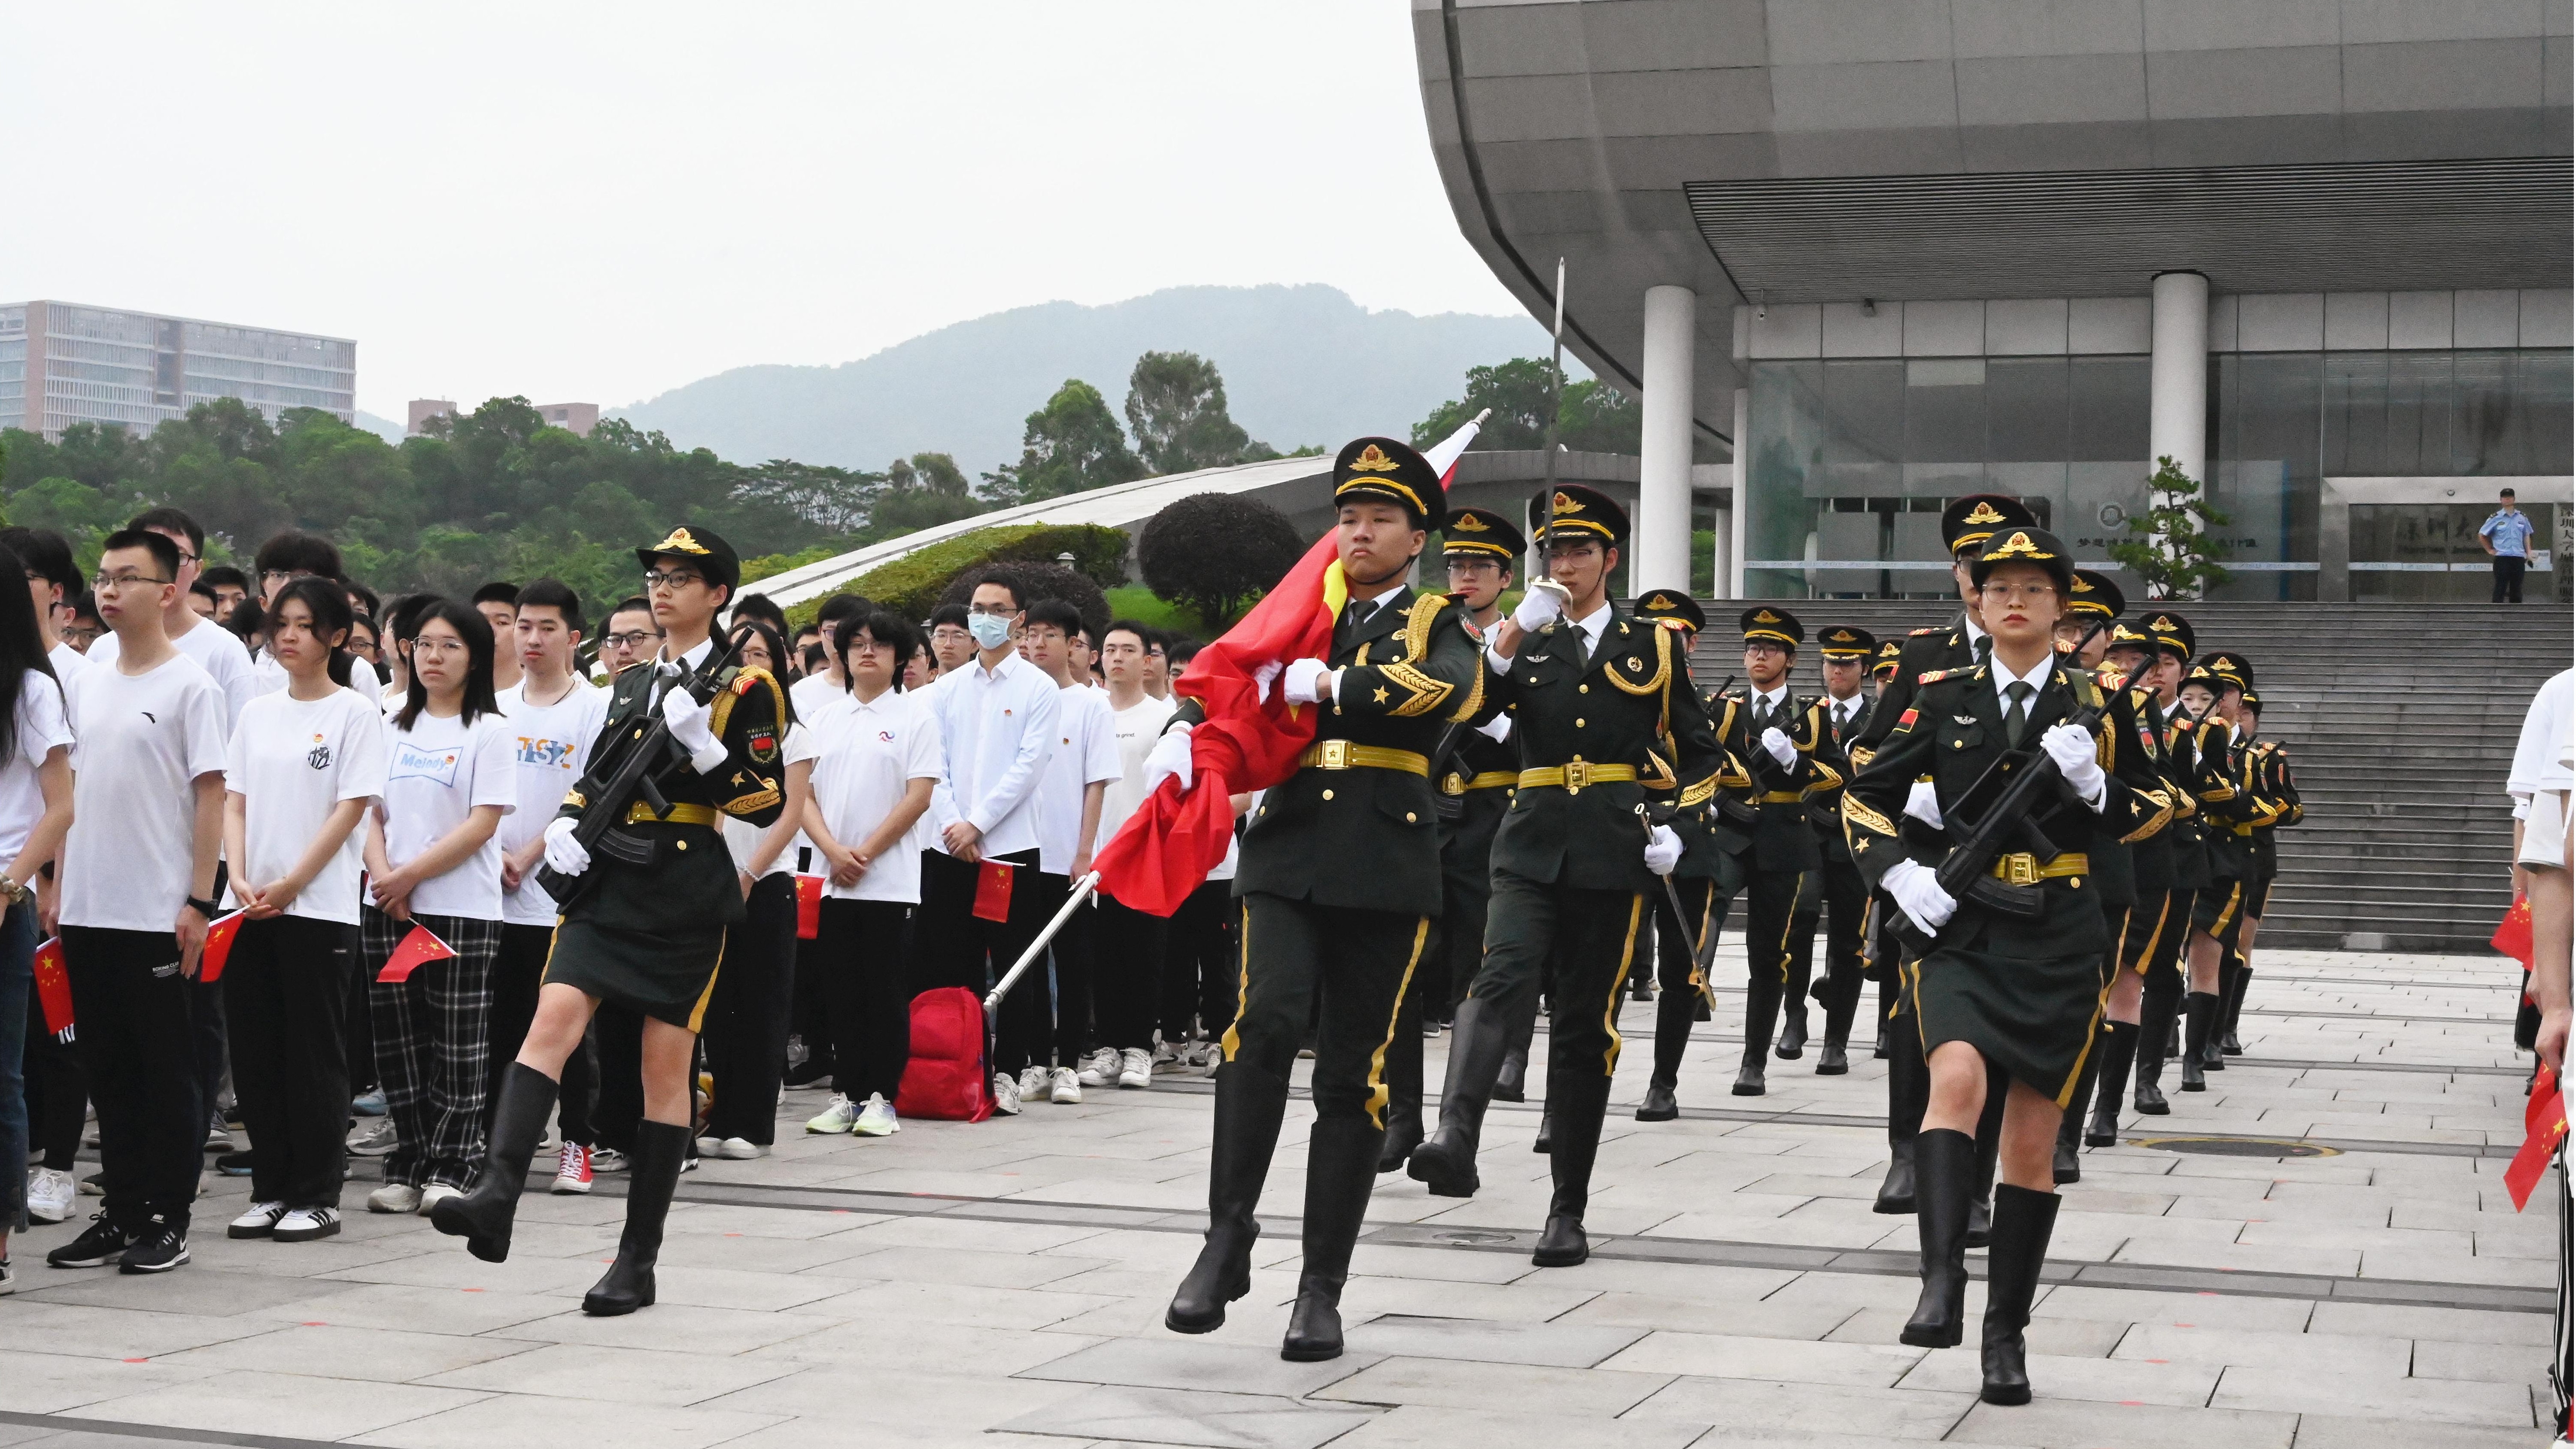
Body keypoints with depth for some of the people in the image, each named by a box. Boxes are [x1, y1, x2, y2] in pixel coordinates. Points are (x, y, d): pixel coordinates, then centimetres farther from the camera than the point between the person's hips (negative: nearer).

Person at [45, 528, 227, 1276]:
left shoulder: (190, 685, -5)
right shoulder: (83, 684, 12)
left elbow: (210, 795, -8)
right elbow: (67, 791, 17)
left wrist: (198, 902, -13)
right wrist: (56, 886, 11)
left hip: (159, 915, -6)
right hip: (87, 912, 6)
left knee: (167, 1069, 1)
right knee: (109, 1069, 10)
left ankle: (167, 1219, 8)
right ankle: (121, 1212, 18)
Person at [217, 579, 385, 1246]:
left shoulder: (356, 712, -2)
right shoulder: (257, 713, 13)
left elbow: (352, 809, -8)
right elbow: (234, 802, 9)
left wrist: (290, 884, -13)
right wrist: (240, 879, -7)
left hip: (320, 908, -5)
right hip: (251, 909, 5)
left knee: (314, 1053, -1)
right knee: (256, 1052, 6)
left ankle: (317, 1197, 5)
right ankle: (270, 1190, 15)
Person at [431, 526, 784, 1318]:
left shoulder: (744, 687, 0)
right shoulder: (632, 683, 18)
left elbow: (768, 802, -6)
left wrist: (702, 744, -18)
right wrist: (566, 824, 5)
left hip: (688, 892, -5)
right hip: (609, 879, 5)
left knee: (665, 1065, 0)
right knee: (553, 1017, -17)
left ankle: (639, 1260, 6)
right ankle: (498, 1193, -31)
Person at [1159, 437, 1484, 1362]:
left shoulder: (1437, 625, 9)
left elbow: (1455, 691, -12)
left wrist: (1330, 685, -13)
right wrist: (1182, 734, -5)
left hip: (1387, 875, -1)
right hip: (1288, 859, 1)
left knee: (1351, 1076, 0)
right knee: (1267, 1018, -23)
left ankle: (1322, 1287, 8)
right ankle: (1228, 1239, -15)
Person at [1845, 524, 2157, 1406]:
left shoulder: (2096, 704, 6)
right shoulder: (1944, 697, 5)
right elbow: (1865, 797, 10)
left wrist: (2094, 785, -12)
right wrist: (1900, 874, -7)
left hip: (2062, 940, 1)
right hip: (1962, 929, -1)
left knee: (2032, 1140, 4)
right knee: (1957, 1077, -28)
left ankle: (2006, 1334, 14)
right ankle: (1942, 1283, -32)